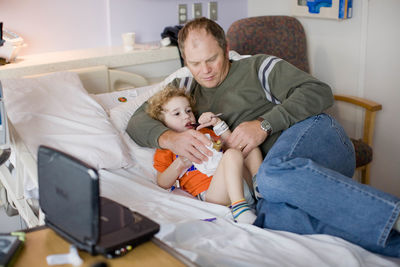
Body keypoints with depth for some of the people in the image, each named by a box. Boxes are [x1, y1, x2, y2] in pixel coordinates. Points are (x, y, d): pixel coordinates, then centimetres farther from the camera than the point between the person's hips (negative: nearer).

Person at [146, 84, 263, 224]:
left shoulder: (204, 132, 31)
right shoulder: (165, 148, 14)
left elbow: (230, 143, 29)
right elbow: (162, 184, 5)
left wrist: (217, 123, 17)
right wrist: (179, 165, -11)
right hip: (210, 191, -7)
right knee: (232, 154, -32)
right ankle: (239, 206, -43)